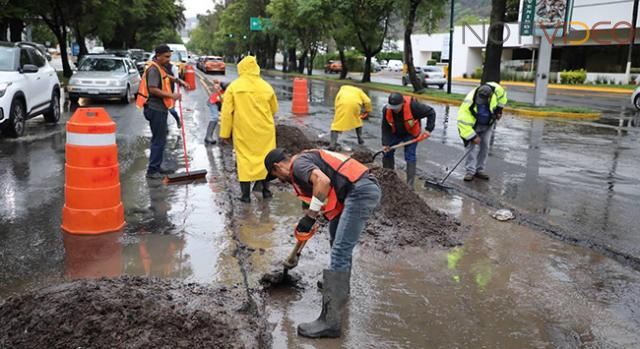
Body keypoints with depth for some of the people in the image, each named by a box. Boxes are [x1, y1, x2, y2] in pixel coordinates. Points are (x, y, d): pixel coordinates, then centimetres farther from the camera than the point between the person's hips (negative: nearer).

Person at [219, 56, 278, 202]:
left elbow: (226, 112, -7)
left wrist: (225, 133, 0)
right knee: (265, 157, 14)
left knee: (244, 158, 6)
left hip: (243, 131, -1)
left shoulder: (233, 87, -6)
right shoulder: (266, 86, 0)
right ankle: (265, 189, 20)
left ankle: (246, 194, 7)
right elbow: (274, 109, 12)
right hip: (264, 130, 1)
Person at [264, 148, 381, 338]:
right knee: (337, 235, 31)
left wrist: (309, 217, -14)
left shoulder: (298, 163, -3)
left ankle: (330, 321, -11)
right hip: (367, 188, 10)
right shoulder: (307, 160, 27)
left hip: (360, 191, -10)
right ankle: (339, 286, 47)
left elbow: (323, 181, -23)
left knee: (339, 254, -12)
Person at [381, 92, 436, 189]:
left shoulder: (413, 105, -34)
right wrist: (385, 143, -22)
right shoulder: (386, 110, -23)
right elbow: (385, 128, -15)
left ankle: (410, 185, -4)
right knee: (387, 153, 6)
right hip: (395, 133, 4)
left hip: (411, 134, -4)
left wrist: (428, 129, -26)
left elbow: (431, 112, -23)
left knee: (410, 157, -9)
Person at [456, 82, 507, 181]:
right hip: (473, 125, -4)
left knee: (485, 146, 4)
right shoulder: (469, 103, -39)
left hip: (488, 124, 4)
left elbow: (502, 95, -2)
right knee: (471, 145, -11)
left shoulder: (495, 89, -29)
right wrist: (473, 136, -34)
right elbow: (463, 121, -36)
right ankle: (470, 170, -6)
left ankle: (480, 170, 13)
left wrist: (499, 109, -1)